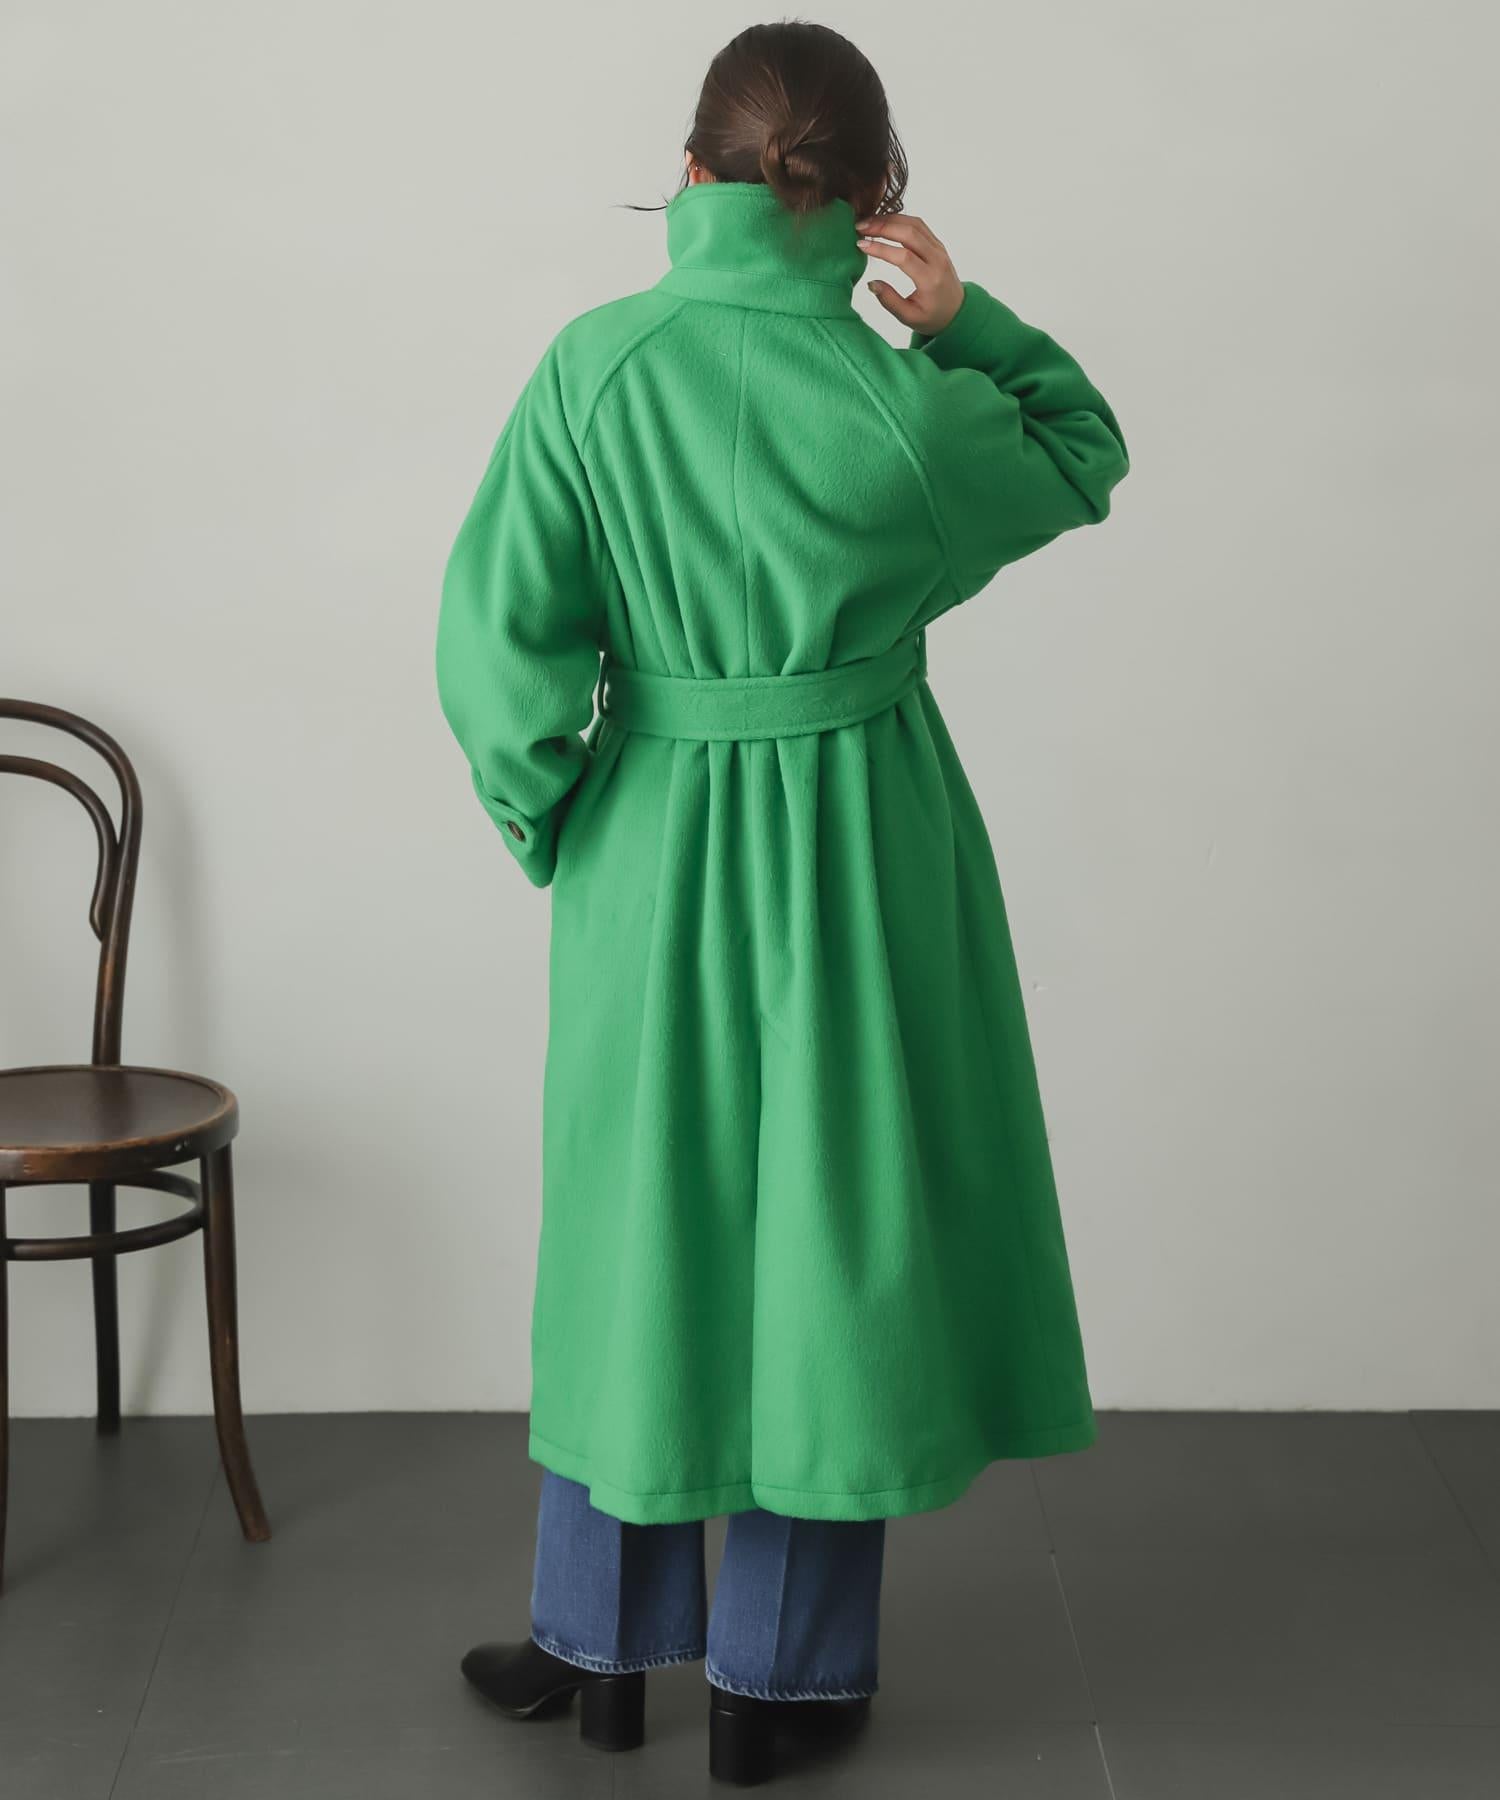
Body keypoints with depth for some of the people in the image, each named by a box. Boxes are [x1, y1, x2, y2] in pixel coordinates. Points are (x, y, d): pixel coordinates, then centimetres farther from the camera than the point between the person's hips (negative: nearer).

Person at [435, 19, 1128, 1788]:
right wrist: (965, 321, -6)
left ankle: (601, 1644, 30)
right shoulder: (901, 408, -13)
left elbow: (503, 630, -10)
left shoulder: (592, 368, -11)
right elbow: (1085, 459, 7)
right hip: (864, 842, -1)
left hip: (656, 844, 2)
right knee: (829, 1223, 11)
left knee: (641, 1214, 17)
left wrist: (545, 813, 4)